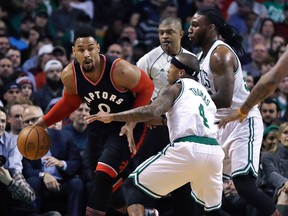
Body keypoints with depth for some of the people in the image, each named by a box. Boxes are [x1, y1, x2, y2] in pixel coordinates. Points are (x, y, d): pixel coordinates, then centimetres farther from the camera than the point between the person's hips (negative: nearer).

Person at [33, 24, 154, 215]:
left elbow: (146, 88, -14)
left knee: (104, 175, -23)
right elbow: (70, 101, 6)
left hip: (127, 126, -6)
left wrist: (132, 123, -20)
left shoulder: (119, 70, -31)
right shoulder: (69, 75, -17)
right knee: (104, 180, 14)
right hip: (99, 126, 6)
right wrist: (43, 123, 2)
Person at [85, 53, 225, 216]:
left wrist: (112, 117, -3)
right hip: (214, 151, 7)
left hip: (187, 149, -7)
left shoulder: (175, 88, 10)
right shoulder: (205, 94, 31)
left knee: (133, 185, 7)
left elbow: (151, 112, -7)